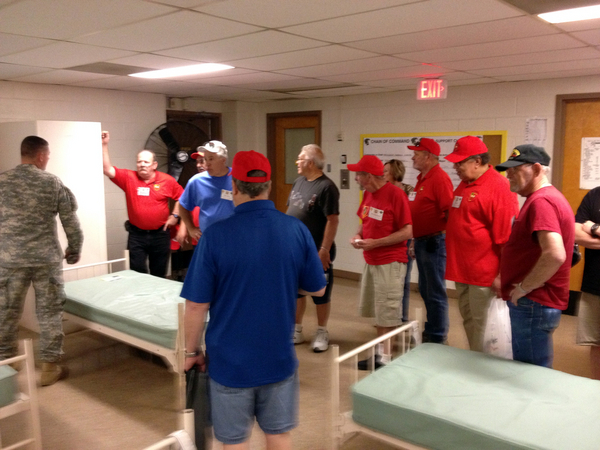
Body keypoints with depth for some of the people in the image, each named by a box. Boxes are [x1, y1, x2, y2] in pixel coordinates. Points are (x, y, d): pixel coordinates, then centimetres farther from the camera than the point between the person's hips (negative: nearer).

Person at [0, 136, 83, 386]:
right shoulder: (53, 182, -3)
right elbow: (71, 221, 0)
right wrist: (75, 250, 13)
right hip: (46, 259, -1)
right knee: (50, 313, 8)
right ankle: (49, 367, 15)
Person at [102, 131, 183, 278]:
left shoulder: (167, 180, -3)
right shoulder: (128, 177, -4)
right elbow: (108, 169, -12)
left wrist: (175, 215, 0)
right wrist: (104, 145, -17)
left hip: (160, 234, 0)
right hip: (137, 235, 0)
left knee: (159, 274, 13)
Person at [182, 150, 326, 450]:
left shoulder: (215, 235, -16)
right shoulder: (297, 230, -9)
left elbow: (197, 305, -12)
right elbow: (317, 289, 3)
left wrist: (191, 352, 3)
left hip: (230, 360, -2)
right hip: (279, 357, 3)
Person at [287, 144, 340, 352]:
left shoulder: (326, 187, -16)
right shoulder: (299, 181, 8)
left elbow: (332, 220, -19)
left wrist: (325, 249, -22)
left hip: (316, 252, -8)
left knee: (320, 294, 7)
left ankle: (322, 333, 21)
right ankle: (297, 330, 29)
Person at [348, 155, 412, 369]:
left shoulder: (395, 194, -16)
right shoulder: (368, 193, 7)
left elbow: (407, 232, -17)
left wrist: (375, 243, -21)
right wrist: (358, 235, -1)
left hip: (390, 263, -8)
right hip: (370, 261, 8)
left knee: (387, 314, 2)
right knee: (377, 312, 15)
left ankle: (385, 358, 15)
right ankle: (380, 352, 28)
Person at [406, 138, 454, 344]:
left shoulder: (439, 178, -15)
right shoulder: (422, 178, 14)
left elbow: (450, 212, -22)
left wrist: (439, 239, -19)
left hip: (434, 242, -10)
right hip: (422, 241, 10)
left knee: (435, 292, 1)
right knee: (425, 289, 18)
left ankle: (438, 338, 12)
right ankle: (431, 329, 33)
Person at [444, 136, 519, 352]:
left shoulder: (499, 186, -15)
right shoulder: (464, 184, 11)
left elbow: (508, 236, -18)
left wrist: (503, 275, -18)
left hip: (484, 275, -9)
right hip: (462, 271, 9)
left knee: (486, 330, 1)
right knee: (469, 322, 19)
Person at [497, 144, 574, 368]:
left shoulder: (541, 201, -19)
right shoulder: (544, 197, 15)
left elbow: (555, 255, -32)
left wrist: (524, 287, -20)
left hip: (533, 305, -11)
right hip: (533, 302, 11)